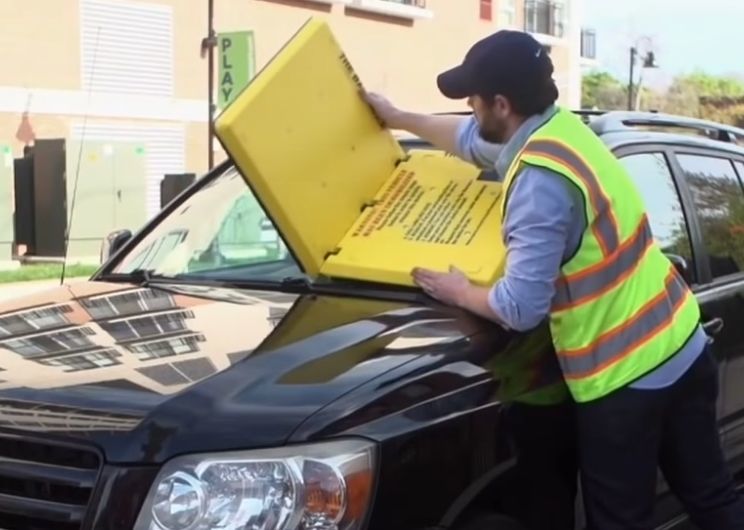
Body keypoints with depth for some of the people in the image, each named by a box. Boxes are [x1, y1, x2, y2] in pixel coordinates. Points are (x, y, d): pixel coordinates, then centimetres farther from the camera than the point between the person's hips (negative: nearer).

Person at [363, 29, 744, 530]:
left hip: (626, 376, -9)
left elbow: (521, 307, -23)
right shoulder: (559, 125, 5)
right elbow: (472, 139, 25)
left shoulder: (540, 180, -24)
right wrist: (397, 118, 35)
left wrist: (462, 292, -4)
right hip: (681, 344, 9)